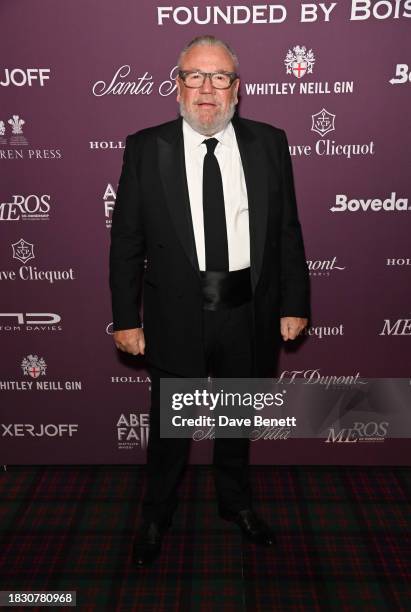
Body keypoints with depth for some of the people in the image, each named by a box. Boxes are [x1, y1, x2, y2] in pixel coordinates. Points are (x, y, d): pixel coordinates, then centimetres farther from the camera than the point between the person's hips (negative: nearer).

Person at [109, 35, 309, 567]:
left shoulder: (269, 144, 0)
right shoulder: (145, 148, -4)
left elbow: (288, 232, 2)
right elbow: (126, 240, -4)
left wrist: (294, 304, 0)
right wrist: (126, 318, -7)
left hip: (250, 314, 2)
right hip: (176, 315, -1)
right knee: (169, 426, 15)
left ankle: (235, 501, 49)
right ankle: (156, 516, 42)